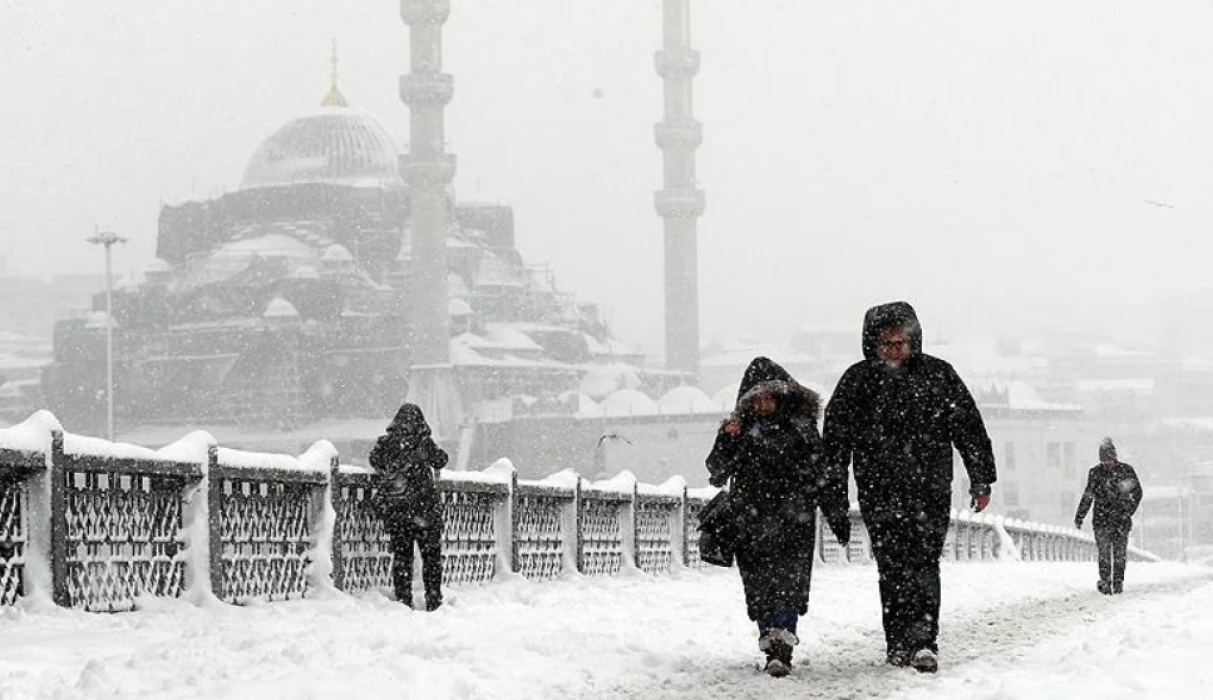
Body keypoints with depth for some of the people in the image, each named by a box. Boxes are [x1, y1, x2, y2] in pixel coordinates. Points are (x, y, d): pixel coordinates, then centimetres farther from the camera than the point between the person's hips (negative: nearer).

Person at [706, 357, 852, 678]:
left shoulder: (801, 426, 6)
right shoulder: (741, 429, 6)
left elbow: (823, 472, 11)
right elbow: (717, 474, -1)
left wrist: (837, 515, 11)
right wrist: (726, 441, -18)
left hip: (793, 520, -1)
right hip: (751, 521, 2)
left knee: (789, 582, -14)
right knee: (759, 587, 1)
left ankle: (781, 650, -20)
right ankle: (774, 646, 12)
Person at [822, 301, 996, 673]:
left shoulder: (938, 375, 4)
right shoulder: (858, 381, 5)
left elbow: (969, 429, 8)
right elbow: (836, 438, 6)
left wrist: (981, 480, 6)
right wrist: (833, 490, 2)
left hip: (931, 490, -1)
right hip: (879, 493, 1)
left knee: (923, 564, -11)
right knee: (893, 569, 2)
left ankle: (921, 641, -17)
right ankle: (901, 643, 9)